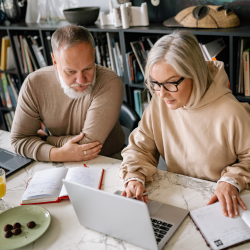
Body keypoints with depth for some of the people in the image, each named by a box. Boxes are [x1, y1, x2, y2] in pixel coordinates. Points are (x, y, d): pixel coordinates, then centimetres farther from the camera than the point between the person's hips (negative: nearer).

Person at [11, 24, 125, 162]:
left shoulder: (110, 84, -22)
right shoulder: (34, 84, -11)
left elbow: (89, 142, -23)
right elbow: (19, 138, -7)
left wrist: (45, 139, -10)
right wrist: (57, 154, -24)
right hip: (58, 166, 3)